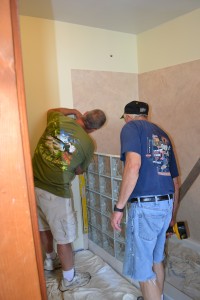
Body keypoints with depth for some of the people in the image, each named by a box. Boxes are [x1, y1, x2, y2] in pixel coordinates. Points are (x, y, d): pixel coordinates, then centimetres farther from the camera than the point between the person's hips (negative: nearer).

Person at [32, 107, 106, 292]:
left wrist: (72, 111, 25)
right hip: (55, 192, -6)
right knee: (63, 238, 12)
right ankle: (69, 280, 32)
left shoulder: (58, 120, -3)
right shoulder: (88, 144, -11)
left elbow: (51, 110, 24)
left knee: (44, 227, 27)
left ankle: (51, 259, 52)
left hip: (34, 184, 7)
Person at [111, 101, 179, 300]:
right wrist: (173, 215, 31)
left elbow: (133, 165, -21)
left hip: (145, 206, -8)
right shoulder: (162, 134, 19)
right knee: (156, 259, 25)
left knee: (143, 269, 8)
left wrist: (118, 207, -15)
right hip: (166, 204, 8)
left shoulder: (131, 127, -1)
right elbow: (175, 181, 21)